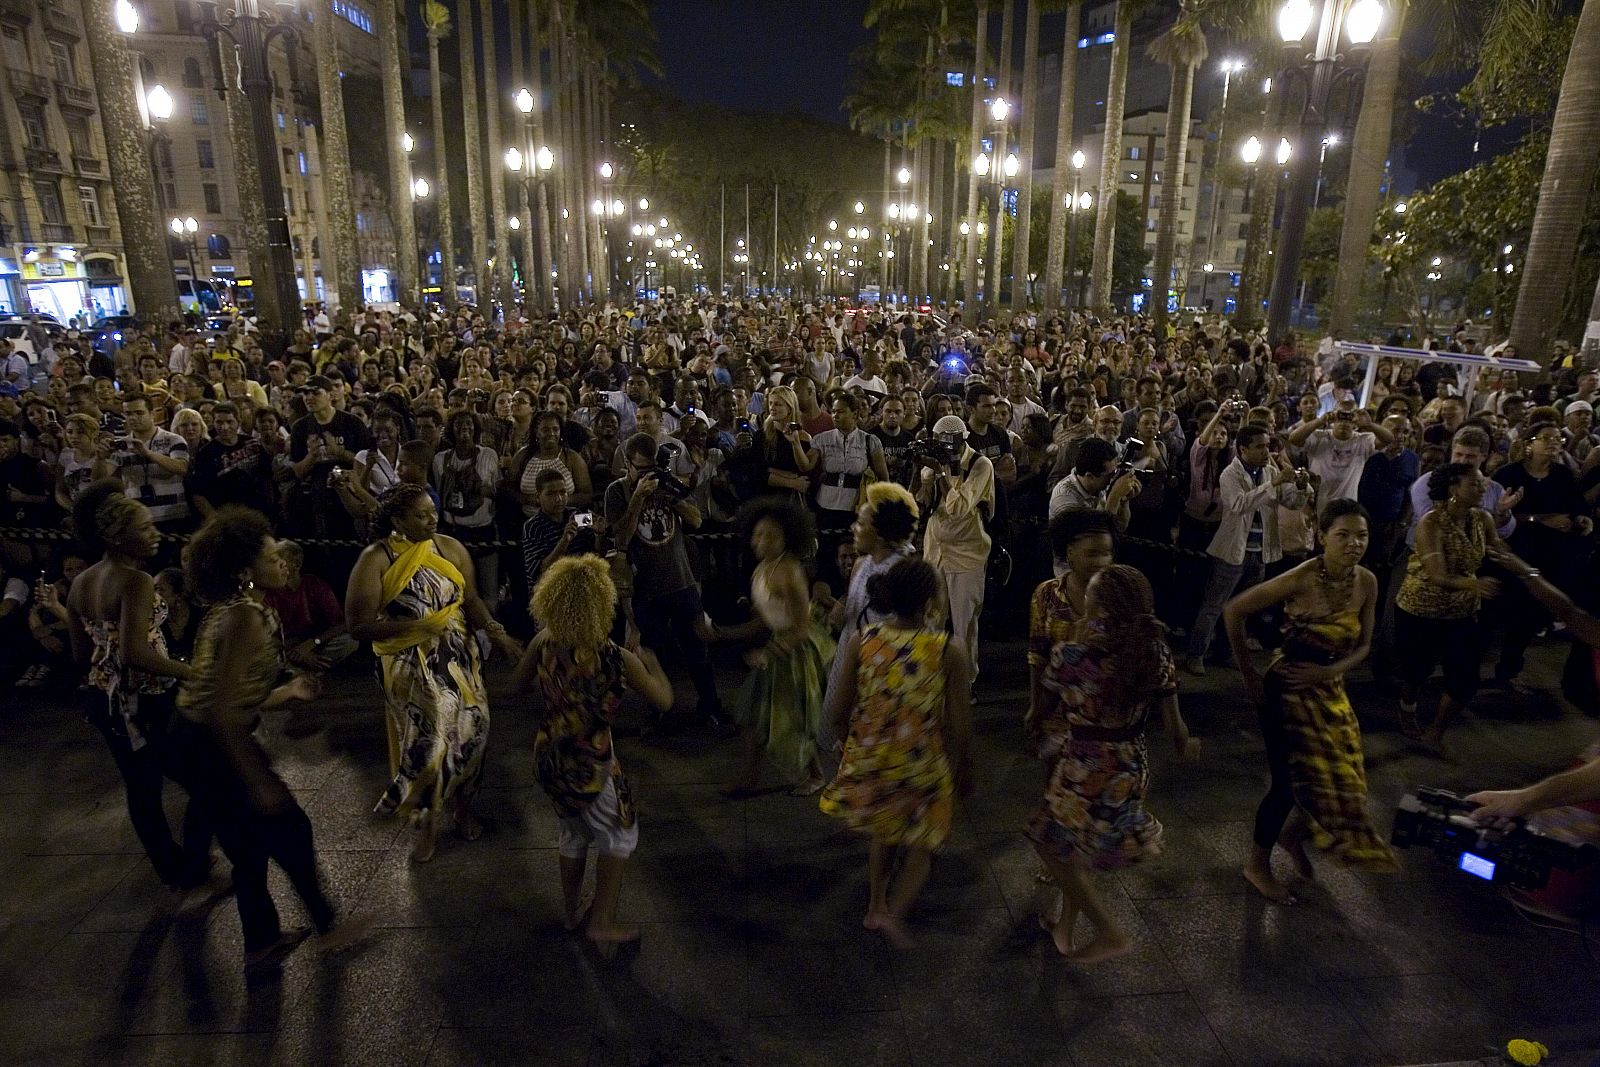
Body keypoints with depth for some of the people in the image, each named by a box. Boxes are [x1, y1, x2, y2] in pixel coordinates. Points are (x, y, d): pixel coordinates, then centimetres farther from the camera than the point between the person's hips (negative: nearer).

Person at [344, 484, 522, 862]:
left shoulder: (451, 547, -3)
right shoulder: (375, 559, -13)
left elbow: (470, 599, 4)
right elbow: (359, 625, -15)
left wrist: (495, 631, -12)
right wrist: (417, 626, -23)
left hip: (458, 658, 3)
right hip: (410, 667, -3)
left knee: (468, 732, 6)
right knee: (425, 741, 0)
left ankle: (462, 806, 32)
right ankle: (426, 820, 25)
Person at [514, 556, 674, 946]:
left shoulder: (544, 644, -11)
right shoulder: (617, 658, -24)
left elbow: (519, 681, 8)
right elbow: (664, 700, -11)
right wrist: (651, 662, 5)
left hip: (549, 758, 6)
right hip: (588, 765, -5)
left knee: (573, 831, 28)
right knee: (620, 836, 19)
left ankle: (572, 910, 44)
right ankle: (602, 922, 24)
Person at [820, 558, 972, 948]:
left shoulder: (860, 641, -13)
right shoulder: (950, 651, -19)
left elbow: (838, 710, -7)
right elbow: (960, 723, -13)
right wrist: (964, 768, 4)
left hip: (870, 759, 3)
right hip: (924, 764, -3)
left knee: (884, 830, 30)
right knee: (922, 843, 22)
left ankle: (876, 906, 42)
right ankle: (894, 912, 5)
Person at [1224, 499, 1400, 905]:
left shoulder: (1367, 582, -6)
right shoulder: (1302, 578, -24)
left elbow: (1362, 646, 3)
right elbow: (1234, 611, -20)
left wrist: (1328, 671, -16)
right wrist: (1248, 672, -14)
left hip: (1330, 689, 6)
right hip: (1287, 689, -6)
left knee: (1342, 782, 13)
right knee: (1290, 780, 3)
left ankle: (1295, 837, 43)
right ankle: (1258, 865, 26)